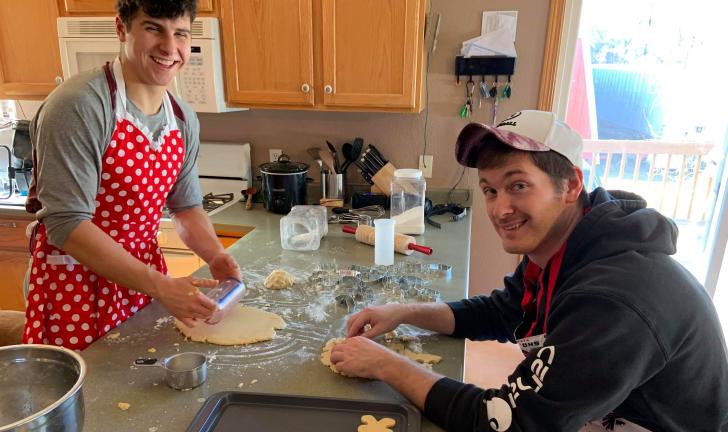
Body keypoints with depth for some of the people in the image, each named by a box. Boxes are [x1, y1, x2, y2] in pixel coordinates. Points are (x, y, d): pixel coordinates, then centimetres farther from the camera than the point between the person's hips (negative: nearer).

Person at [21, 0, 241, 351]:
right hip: (75, 287, -6)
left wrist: (215, 255, -8)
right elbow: (66, 223, -24)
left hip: (144, 276, 7)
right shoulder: (79, 105, -20)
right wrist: (159, 286, -28)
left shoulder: (184, 121, 0)